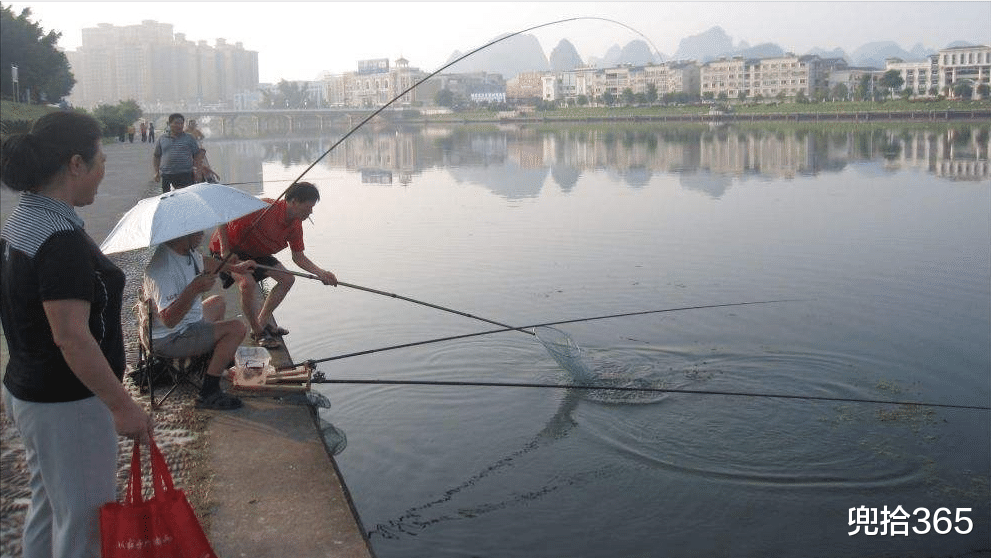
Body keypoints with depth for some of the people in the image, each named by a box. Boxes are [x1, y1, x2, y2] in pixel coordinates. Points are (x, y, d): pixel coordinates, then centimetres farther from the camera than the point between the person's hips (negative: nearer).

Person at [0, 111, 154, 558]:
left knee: (47, 504, 24)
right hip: (68, 404, -9)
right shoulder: (62, 240, -25)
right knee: (83, 519, 6)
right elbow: (71, 338, -27)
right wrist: (123, 405, -21)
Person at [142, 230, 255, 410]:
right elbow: (169, 320, -37)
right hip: (169, 340, -11)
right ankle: (208, 394, -14)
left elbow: (204, 262, 23)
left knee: (218, 302, 31)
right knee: (237, 328, -19)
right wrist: (194, 288, -41)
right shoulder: (163, 267, -34)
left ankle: (220, 358, 49)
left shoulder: (188, 251, -3)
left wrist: (235, 268, 33)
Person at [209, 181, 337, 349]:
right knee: (247, 283, -31)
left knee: (287, 279, 4)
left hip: (254, 252, 8)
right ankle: (258, 333, -10)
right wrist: (225, 251, -30)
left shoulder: (295, 226, -9)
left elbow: (298, 257, 1)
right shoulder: (265, 208, -34)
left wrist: (320, 273, -15)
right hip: (228, 249, -8)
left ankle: (262, 322, 15)